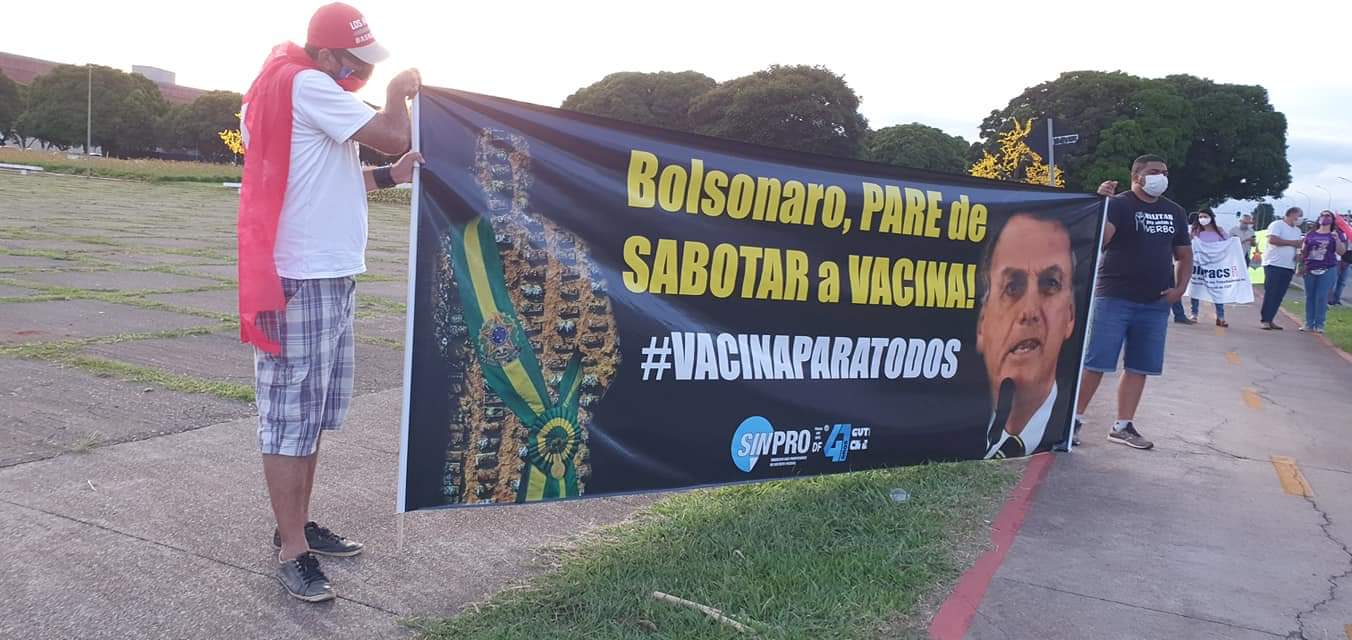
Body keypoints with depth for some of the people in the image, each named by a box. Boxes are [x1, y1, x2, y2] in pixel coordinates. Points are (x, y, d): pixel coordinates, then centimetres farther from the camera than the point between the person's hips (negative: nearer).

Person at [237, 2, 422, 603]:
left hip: (329, 277, 10)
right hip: (303, 280, -10)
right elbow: (393, 135, -16)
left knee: (311, 415, 15)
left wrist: (392, 175, 8)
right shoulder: (306, 85, -12)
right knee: (291, 417, -5)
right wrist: (399, 93, 3)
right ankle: (291, 553, 1)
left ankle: (298, 526, 25)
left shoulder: (309, 94, 19)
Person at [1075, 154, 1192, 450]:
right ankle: (1074, 419, 6)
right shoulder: (1118, 204, -5)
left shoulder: (1174, 212, 13)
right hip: (1114, 299, -5)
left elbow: (1184, 255, 19)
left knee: (1139, 367, 8)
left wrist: (1180, 288, 4)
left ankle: (1123, 426, 17)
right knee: (1095, 363, -5)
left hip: (1155, 304, 6)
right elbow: (1098, 240, -21)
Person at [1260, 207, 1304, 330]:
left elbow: (1297, 246, 25)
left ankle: (1270, 319, 9)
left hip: (1289, 266, 7)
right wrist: (1291, 242, -13)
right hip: (1273, 265, -7)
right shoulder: (1277, 225, -5)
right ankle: (1264, 319, -3)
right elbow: (1272, 240, -19)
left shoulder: (1297, 230, 20)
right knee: (1270, 293, -7)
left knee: (1279, 295, 5)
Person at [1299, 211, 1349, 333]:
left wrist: (1337, 239, -16)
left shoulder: (1336, 234, 5)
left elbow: (1341, 252, -1)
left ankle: (1319, 324, 0)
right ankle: (1309, 323, 11)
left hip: (1328, 270, -2)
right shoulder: (1311, 234, 10)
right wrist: (1301, 265, 7)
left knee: (1322, 297, -5)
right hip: (1310, 269, 2)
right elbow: (1304, 251, 14)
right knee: (1310, 296, 5)